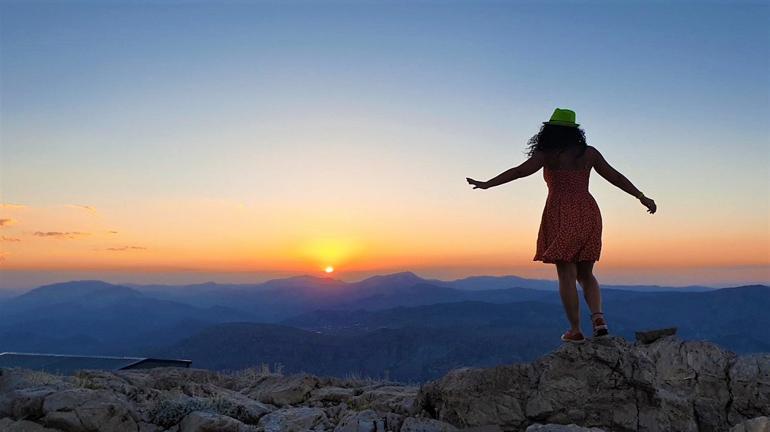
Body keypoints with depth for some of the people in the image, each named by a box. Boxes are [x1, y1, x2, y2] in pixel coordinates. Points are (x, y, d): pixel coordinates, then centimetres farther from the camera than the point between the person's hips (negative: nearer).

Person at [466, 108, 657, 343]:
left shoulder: (549, 154, -1)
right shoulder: (589, 153, 12)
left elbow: (520, 171, -7)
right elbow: (615, 177, 14)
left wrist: (487, 184, -5)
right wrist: (642, 197, 20)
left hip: (561, 216, -4)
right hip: (588, 214, 5)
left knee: (567, 275, 0)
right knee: (586, 274, 15)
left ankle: (575, 330, 1)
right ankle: (598, 317, -5)